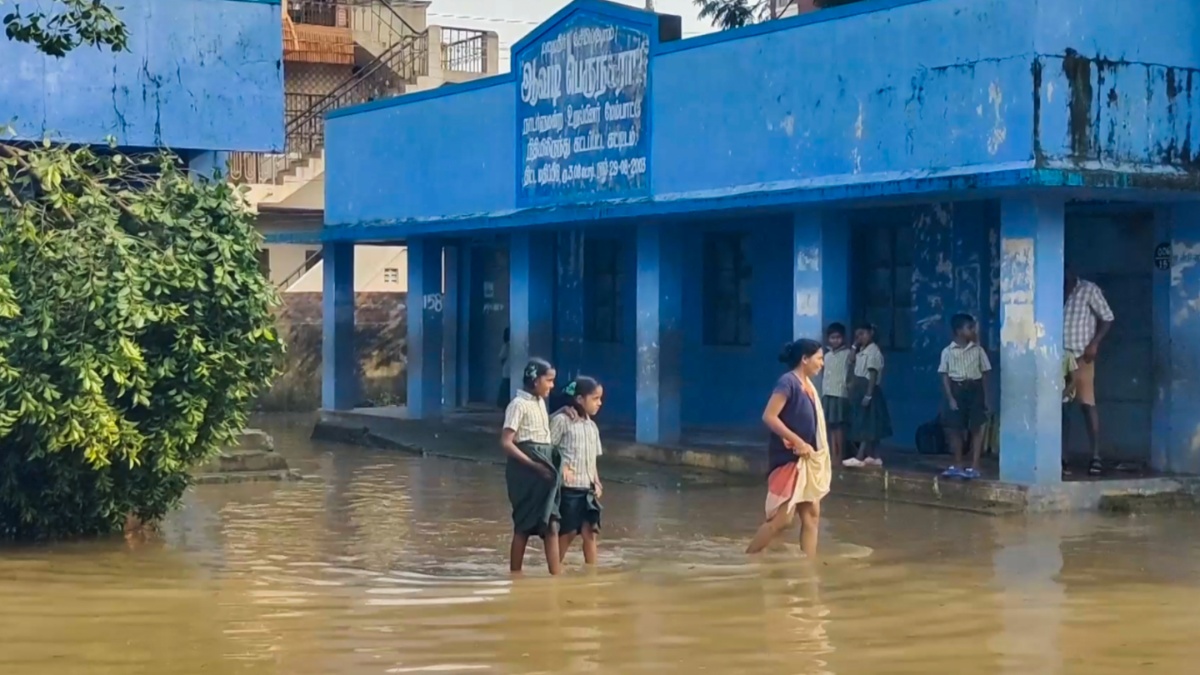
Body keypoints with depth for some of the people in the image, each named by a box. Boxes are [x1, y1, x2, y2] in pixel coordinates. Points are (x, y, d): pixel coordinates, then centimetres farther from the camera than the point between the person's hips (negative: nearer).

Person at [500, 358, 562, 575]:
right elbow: (506, 442, -17)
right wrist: (533, 464, -21)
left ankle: (556, 576, -1)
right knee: (524, 526, -2)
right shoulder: (519, 404, -11)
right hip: (526, 471, -8)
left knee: (550, 524, 1)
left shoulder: (540, 402, 14)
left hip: (544, 469, 8)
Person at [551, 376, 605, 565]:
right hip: (568, 487, -6)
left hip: (587, 488, 6)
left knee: (590, 532, 2)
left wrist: (597, 483, 7)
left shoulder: (592, 426, 12)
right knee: (567, 532, 1)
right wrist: (561, 468, -20)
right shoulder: (561, 420, -8)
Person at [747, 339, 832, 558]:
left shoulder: (807, 385, 11)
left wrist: (811, 449, 7)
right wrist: (798, 442, -22)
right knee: (782, 519, -7)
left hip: (807, 460, 9)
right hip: (788, 459, -9)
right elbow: (769, 417, -23)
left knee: (812, 515, 7)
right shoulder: (788, 382, -16)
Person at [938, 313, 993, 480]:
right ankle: (958, 466, 16)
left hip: (974, 389, 0)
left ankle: (974, 467, 4)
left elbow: (985, 374, 6)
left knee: (976, 428, 0)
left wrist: (987, 397, 2)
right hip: (957, 390, 0)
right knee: (955, 428, 3)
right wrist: (950, 398, -8)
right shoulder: (948, 352, 0)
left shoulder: (978, 350, 3)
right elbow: (945, 376, 0)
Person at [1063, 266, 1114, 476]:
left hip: (1081, 356, -4)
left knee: (1087, 404, -8)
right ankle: (1062, 456, 7)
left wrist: (1094, 343, -12)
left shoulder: (1089, 290, 0)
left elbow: (1107, 318, -1)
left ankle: (1096, 457, -7)